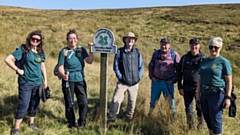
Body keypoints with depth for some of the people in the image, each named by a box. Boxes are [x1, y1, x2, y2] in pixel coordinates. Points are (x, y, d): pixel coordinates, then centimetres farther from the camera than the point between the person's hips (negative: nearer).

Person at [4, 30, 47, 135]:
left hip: (38, 83, 5)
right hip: (25, 83, -5)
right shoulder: (23, 49, -9)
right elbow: (8, 59, -12)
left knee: (35, 104, 15)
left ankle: (31, 122, 35)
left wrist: (45, 80, 15)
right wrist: (18, 70, -11)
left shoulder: (40, 52, 6)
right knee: (23, 105, -5)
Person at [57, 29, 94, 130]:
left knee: (83, 102, 0)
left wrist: (91, 50, -18)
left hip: (80, 80, 2)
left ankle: (82, 122, 22)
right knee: (69, 103, 8)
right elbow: (60, 67, -7)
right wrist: (63, 75, -26)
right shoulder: (64, 51, -4)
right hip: (68, 80, -2)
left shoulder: (81, 49, 4)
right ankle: (71, 123, 27)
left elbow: (89, 61, -6)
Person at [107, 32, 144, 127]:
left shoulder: (137, 52, 4)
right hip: (122, 82, -2)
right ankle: (111, 120, -1)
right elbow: (115, 66, 0)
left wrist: (139, 77, -1)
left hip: (134, 83, 2)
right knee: (116, 100, -9)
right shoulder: (119, 52, -2)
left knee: (132, 101, 13)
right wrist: (120, 77, -7)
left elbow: (141, 66, 8)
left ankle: (129, 118, 33)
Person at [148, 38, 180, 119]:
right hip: (156, 81, 3)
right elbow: (151, 65, 18)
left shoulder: (174, 55, -2)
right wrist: (151, 76, 6)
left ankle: (173, 116, 16)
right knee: (153, 99, 12)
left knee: (170, 100, 3)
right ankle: (150, 115, 26)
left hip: (168, 82, -3)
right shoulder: (156, 53, 8)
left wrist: (174, 79, -7)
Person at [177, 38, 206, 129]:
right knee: (188, 108, 10)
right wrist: (180, 87, 3)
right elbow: (179, 73, 8)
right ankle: (190, 126, 26)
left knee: (200, 108, 0)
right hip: (187, 88, 3)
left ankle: (201, 126, 21)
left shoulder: (204, 58, -4)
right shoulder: (184, 58, 5)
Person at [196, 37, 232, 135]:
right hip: (204, 94, 6)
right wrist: (198, 94, 9)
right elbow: (199, 79, 13)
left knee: (215, 120, 0)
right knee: (208, 119, 15)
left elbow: (229, 81, -9)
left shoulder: (224, 62, -6)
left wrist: (228, 97, -14)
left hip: (217, 94, -6)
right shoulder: (204, 62, 10)